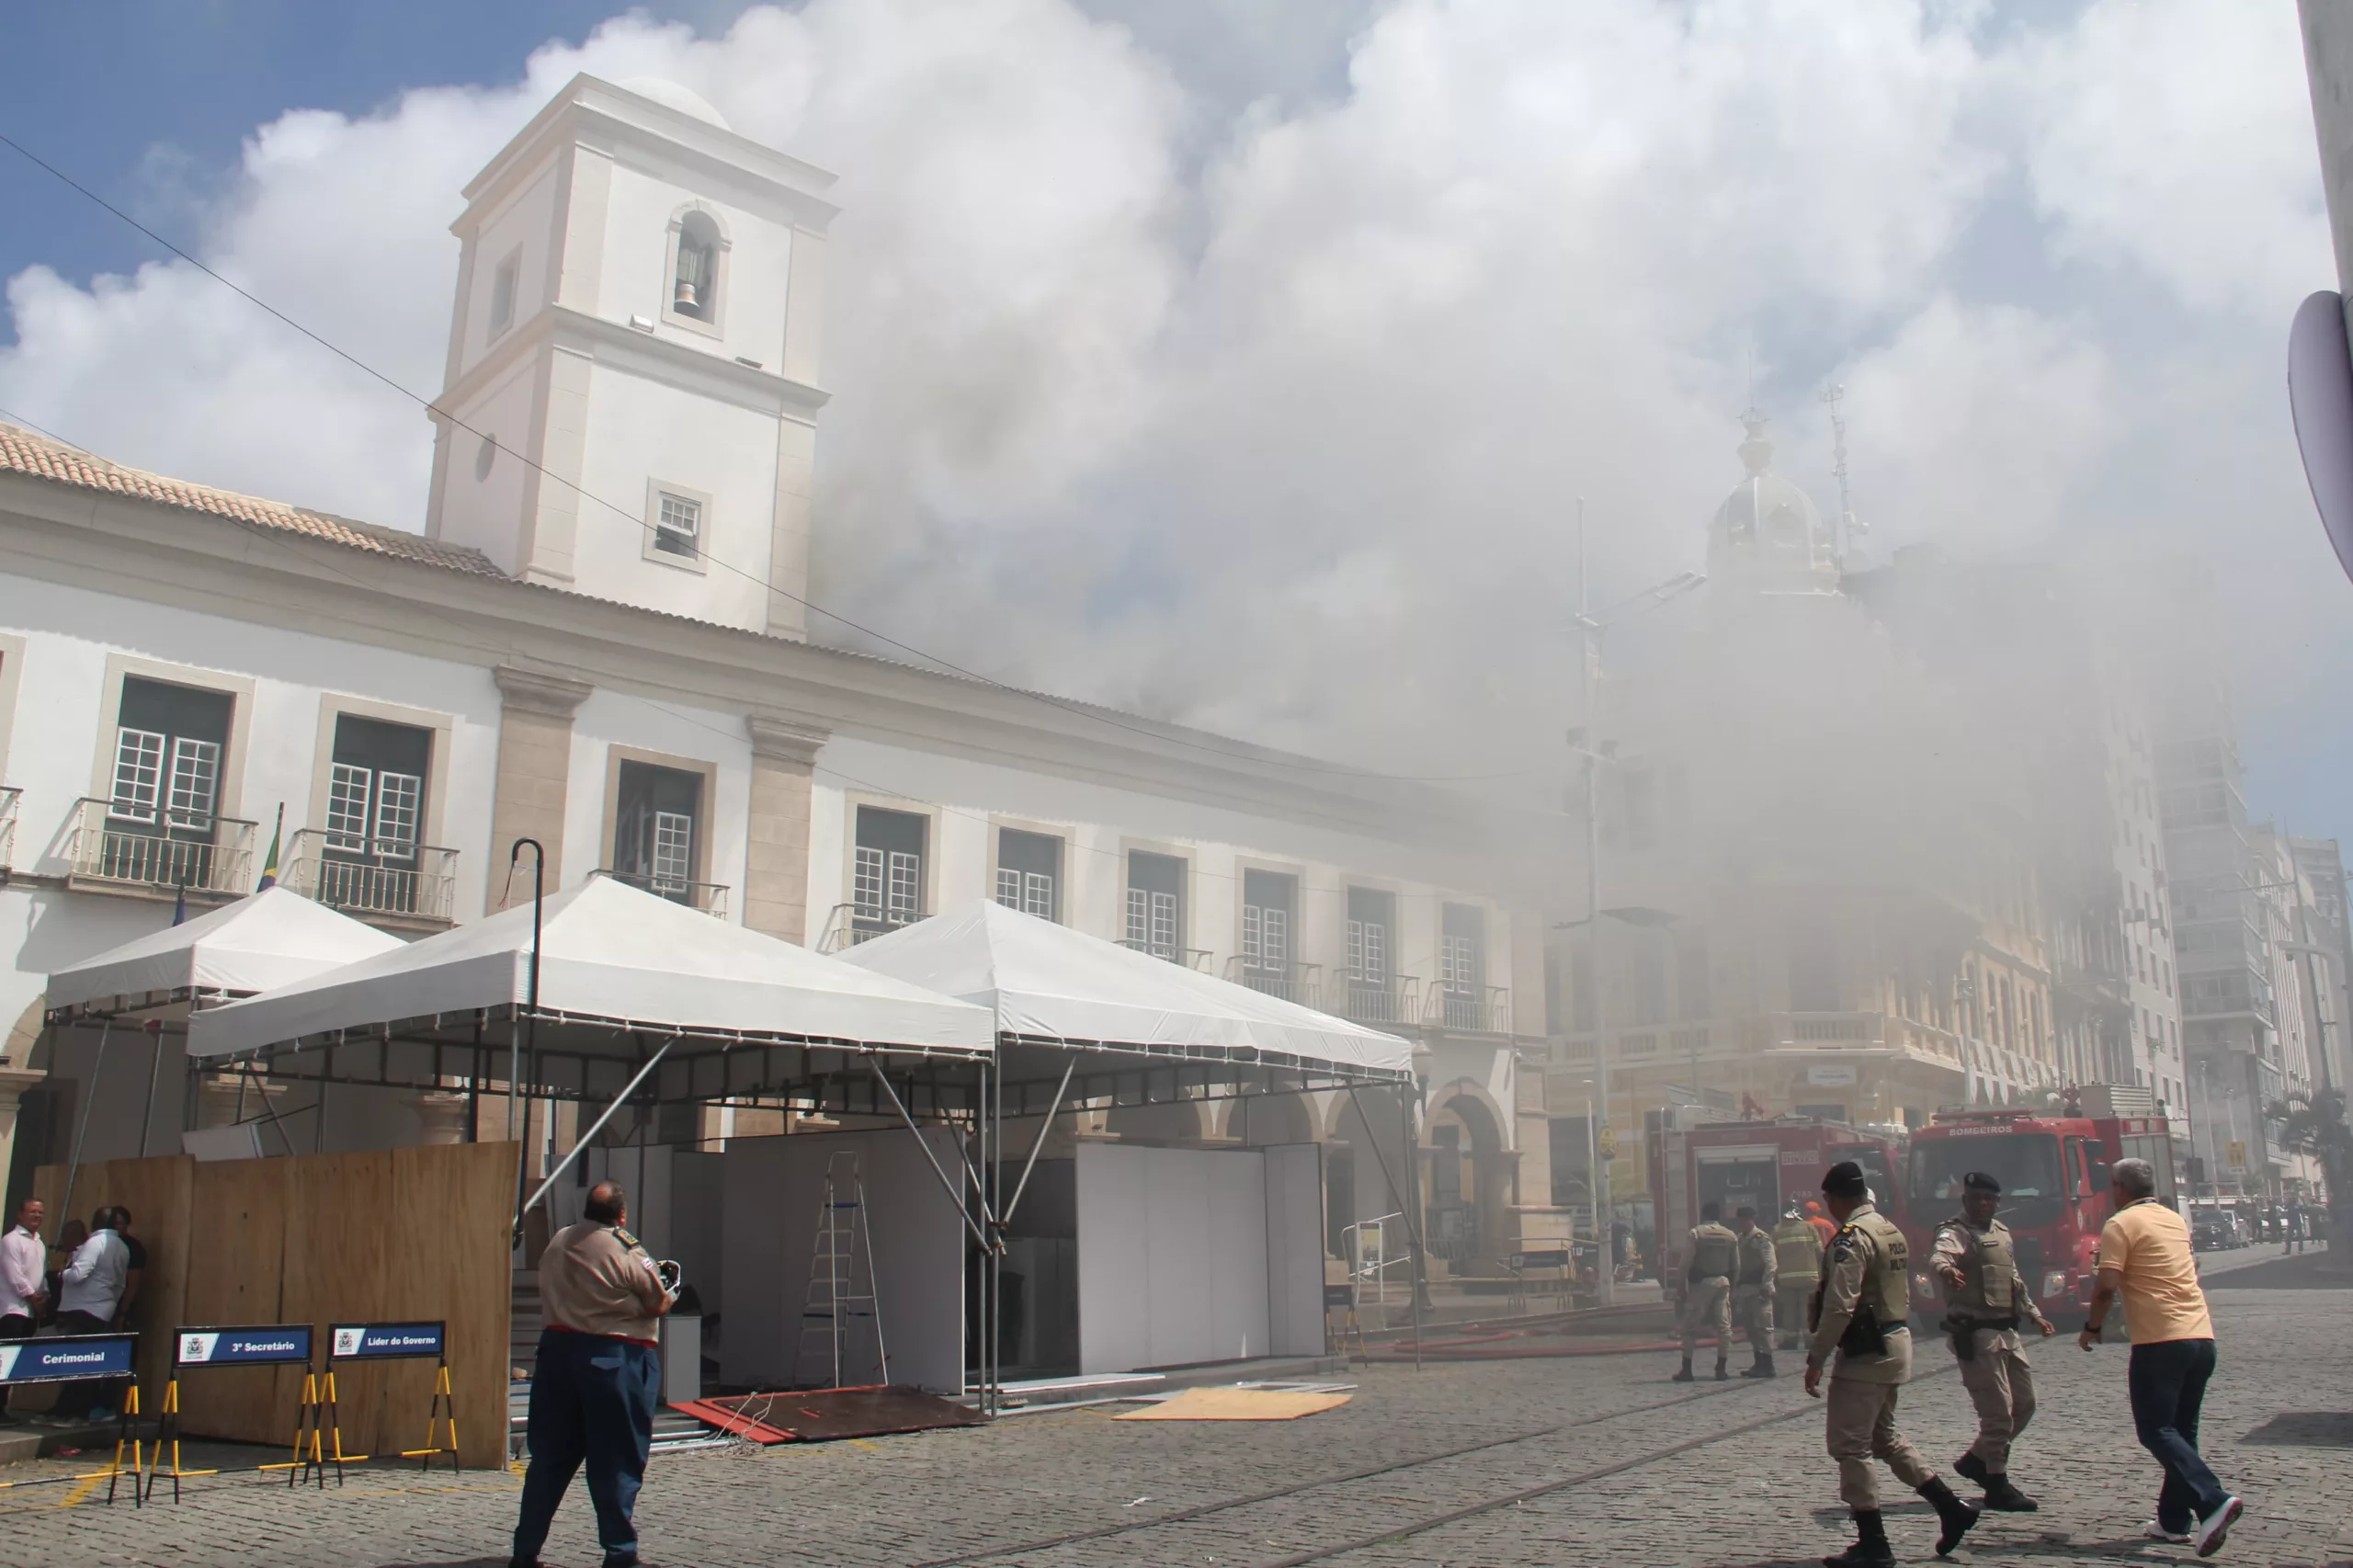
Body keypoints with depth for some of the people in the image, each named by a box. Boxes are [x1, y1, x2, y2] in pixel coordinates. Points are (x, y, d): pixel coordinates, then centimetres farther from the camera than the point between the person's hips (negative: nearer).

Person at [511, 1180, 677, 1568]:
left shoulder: (557, 1242, 4)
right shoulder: (627, 1253, -14)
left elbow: (552, 1295, 15)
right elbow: (658, 1304, -7)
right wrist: (669, 1293, 14)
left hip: (558, 1348, 6)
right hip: (614, 1359, -6)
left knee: (549, 1456, 14)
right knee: (616, 1463, 3)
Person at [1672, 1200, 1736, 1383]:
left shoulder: (1696, 1233, -7)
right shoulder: (1730, 1235, 6)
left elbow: (1686, 1261, -11)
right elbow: (1735, 1265, 6)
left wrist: (1683, 1286, -5)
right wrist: (1732, 1287, 13)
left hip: (1700, 1283, -3)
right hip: (1723, 1282, 4)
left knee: (1690, 1326, 2)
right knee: (1723, 1326, 8)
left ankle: (1686, 1369, 1)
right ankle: (1721, 1369, 6)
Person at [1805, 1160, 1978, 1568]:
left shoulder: (1851, 1239, -18)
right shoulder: (1892, 1231, 12)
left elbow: (1839, 1307, -24)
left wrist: (1816, 1359, -19)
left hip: (1865, 1351, -10)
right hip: (1897, 1342, 10)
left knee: (1849, 1445, -2)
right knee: (1883, 1437, 21)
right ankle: (1951, 1508, 20)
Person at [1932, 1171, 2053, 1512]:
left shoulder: (2002, 1233, 17)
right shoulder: (1956, 1232, -11)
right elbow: (1941, 1254, -35)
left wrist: (2034, 1314, 30)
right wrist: (1946, 1269, -57)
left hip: (2007, 1331, 9)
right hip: (1975, 1333, -9)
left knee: (2025, 1404, 14)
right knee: (1998, 1409, -8)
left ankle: (1977, 1460, 29)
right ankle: (1997, 1487, 3)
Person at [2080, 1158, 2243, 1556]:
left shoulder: (2122, 1224, -7)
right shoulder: (2175, 1220, 17)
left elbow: (2107, 1285, -14)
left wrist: (2092, 1327, 0)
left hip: (2160, 1342, -8)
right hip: (2202, 1337, 8)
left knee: (2156, 1431, -5)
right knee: (2182, 1430, 14)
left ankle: (2213, 1502, -22)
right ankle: (2175, 1520, 16)